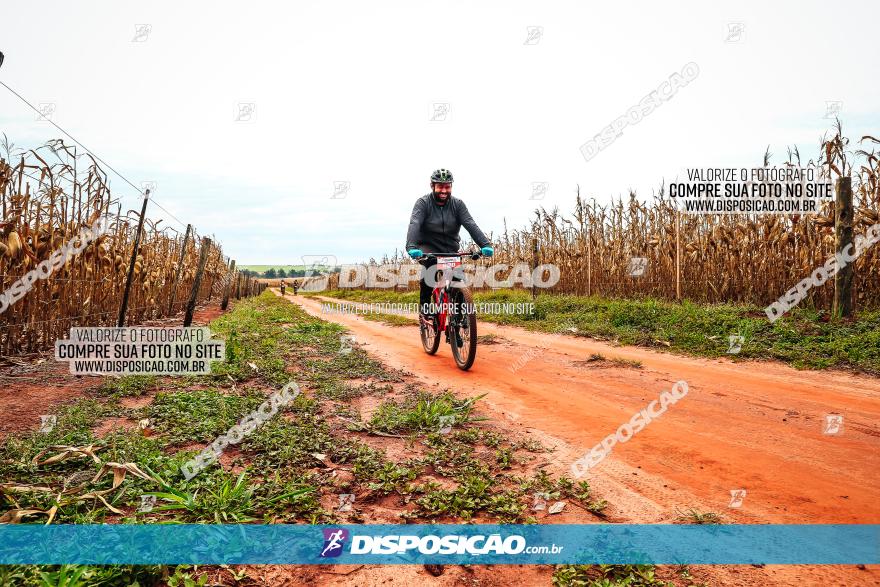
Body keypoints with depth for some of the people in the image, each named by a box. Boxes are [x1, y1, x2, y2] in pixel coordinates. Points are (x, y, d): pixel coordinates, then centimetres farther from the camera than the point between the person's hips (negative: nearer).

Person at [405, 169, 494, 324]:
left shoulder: (457, 204, -3)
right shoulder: (423, 203, -10)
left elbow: (470, 224, -17)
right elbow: (414, 224, -26)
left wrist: (485, 244, -34)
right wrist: (411, 247, -46)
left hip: (450, 249, 3)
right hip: (429, 248, -3)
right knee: (429, 269, -33)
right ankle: (424, 308, -16)